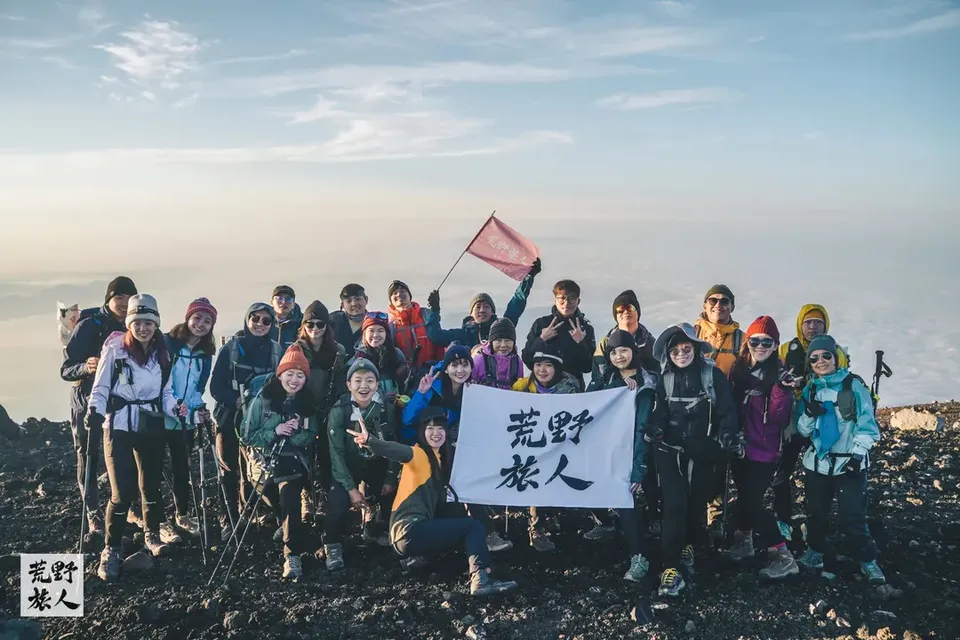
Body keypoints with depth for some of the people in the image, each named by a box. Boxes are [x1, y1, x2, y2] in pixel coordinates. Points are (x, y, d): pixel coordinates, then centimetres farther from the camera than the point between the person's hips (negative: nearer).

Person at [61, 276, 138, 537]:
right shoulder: (88, 326, -7)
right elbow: (66, 369, -11)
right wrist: (86, 367, -30)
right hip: (88, 403, -2)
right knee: (88, 459, 1)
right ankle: (93, 515, 12)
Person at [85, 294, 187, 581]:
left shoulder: (162, 353, 4)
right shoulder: (115, 349, -9)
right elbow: (101, 388, -6)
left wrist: (175, 407, -10)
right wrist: (95, 411, -24)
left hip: (152, 427, 4)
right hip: (119, 427, -4)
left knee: (151, 483, 15)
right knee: (123, 491, -7)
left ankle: (152, 535, 36)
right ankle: (112, 550, 9)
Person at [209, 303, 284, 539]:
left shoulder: (276, 350, 4)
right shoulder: (231, 347, 1)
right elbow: (216, 385, -2)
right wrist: (235, 400, -16)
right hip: (229, 417, 0)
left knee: (251, 473, 1)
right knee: (229, 471, 4)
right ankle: (229, 520, 14)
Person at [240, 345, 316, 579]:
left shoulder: (308, 403, 1)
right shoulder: (263, 399, -4)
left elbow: (311, 439, 0)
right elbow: (247, 435, -4)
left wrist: (296, 434, -20)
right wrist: (274, 432, -19)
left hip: (294, 462, -1)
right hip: (264, 460, 1)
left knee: (289, 496, -23)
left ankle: (293, 555, -19)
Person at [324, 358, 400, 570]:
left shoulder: (387, 408, -13)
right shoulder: (339, 411, -19)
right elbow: (337, 452, -18)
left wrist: (391, 478, -11)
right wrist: (351, 488, -21)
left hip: (378, 464, 3)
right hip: (348, 465, -3)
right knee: (339, 502, -24)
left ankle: (372, 528, 21)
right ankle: (333, 545, 2)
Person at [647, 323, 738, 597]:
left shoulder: (713, 375, -3)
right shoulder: (665, 379, 5)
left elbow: (727, 411, -3)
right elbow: (659, 413, 6)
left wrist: (725, 439, -15)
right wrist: (654, 430, -13)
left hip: (702, 451, 0)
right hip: (671, 450, 0)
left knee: (698, 501, 11)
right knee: (674, 505, -10)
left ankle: (689, 546, 38)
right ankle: (671, 567, -11)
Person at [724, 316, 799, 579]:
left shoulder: (779, 375, -10)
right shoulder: (738, 369, 3)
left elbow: (779, 418, -18)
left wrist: (781, 390, -31)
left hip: (764, 451, -5)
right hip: (740, 447, 5)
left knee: (751, 503, -8)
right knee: (744, 497, 17)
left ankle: (782, 556, 2)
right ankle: (744, 542, 38)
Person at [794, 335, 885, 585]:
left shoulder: (854, 386, -5)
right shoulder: (809, 390, 7)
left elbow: (866, 425, -6)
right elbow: (803, 431, 7)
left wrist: (858, 454, -13)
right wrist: (809, 414, -13)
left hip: (849, 463, -4)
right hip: (817, 462, 4)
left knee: (852, 517, -5)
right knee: (816, 512, 15)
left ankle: (868, 561, 12)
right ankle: (814, 552, 33)